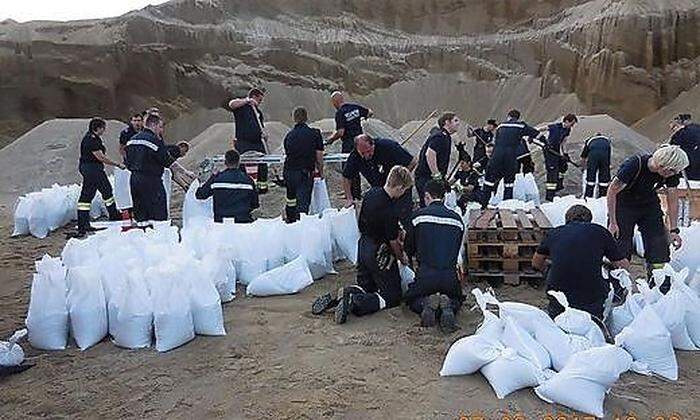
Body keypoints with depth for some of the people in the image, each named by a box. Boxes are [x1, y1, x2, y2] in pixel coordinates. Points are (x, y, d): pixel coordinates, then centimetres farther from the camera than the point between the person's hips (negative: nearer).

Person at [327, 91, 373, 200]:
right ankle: (358, 192, 24)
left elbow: (340, 133, -21)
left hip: (348, 143, -6)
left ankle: (351, 194, 7)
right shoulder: (356, 107, 3)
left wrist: (330, 139, -6)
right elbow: (370, 112, 12)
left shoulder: (339, 113, -15)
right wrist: (364, 117, 32)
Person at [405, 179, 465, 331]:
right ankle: (448, 306, -4)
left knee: (411, 298, 27)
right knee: (456, 299, 33)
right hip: (450, 275, 2)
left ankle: (426, 304, -8)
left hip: (426, 274, -2)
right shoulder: (457, 219, 9)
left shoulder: (419, 215, 1)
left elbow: (410, 248, 12)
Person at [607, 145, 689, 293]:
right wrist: (612, 223, -20)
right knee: (620, 248, -8)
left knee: (659, 247, -3)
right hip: (624, 205, -4)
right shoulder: (634, 165, -32)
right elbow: (612, 192, -23)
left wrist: (674, 230, -10)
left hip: (650, 205, 4)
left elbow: (673, 199, -7)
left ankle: (662, 290, 8)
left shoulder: (671, 173, -18)